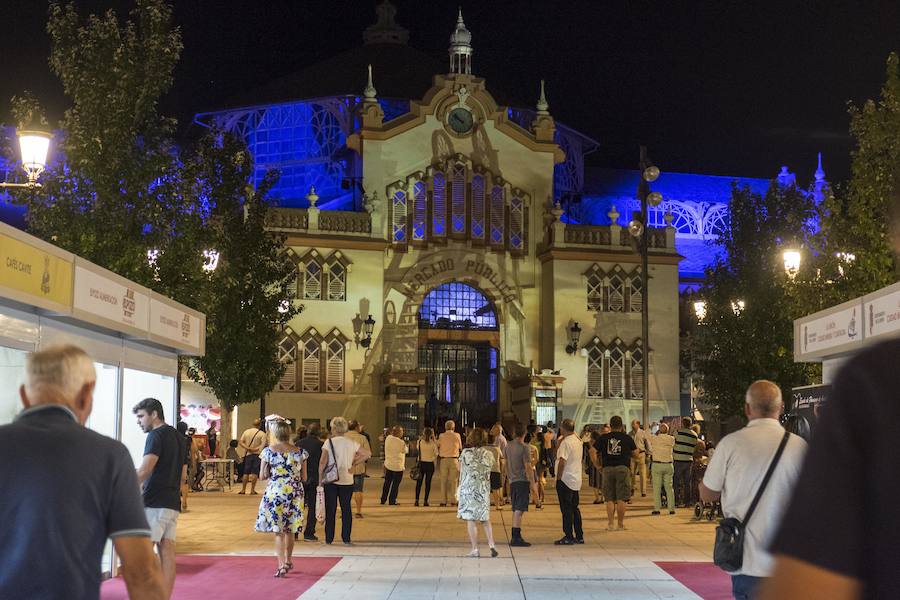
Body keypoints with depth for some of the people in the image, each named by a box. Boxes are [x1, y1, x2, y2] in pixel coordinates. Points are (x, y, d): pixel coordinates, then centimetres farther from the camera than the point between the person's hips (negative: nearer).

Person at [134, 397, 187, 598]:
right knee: (167, 552, 5)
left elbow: (144, 470, -21)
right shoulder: (178, 436, 18)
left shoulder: (156, 435, -9)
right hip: (172, 503, 9)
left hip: (154, 503, -9)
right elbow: (183, 474, 22)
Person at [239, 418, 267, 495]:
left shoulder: (246, 431, 4)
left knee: (246, 473, 9)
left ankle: (243, 489, 10)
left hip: (248, 454, 3)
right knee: (255, 473, 0)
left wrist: (248, 448, -10)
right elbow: (263, 445, -17)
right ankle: (252, 490, -1)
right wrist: (256, 449, -8)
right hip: (257, 454, -3)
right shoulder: (262, 433, -7)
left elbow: (240, 442, -3)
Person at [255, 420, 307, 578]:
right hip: (295, 494, 3)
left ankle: (281, 565, -3)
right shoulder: (300, 452, -1)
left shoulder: (268, 451, -7)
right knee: (290, 530, 18)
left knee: (278, 531, 3)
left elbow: (262, 476, -5)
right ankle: (288, 561, 33)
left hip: (275, 493, -3)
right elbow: (304, 478, 2)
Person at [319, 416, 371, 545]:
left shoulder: (329, 442, -6)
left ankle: (329, 538, 7)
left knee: (330, 510, 5)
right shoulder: (352, 443, 3)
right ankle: (346, 538, 8)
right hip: (347, 480, 2)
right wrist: (354, 463, 7)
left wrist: (320, 479, -3)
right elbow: (367, 453, 4)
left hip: (330, 480, -2)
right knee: (346, 509, 8)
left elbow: (322, 462, -11)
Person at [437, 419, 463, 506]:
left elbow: (438, 446, 7)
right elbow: (460, 447, 10)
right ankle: (453, 500, 2)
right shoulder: (457, 435, -1)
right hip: (454, 459, -1)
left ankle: (443, 501, 5)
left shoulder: (441, 436, 1)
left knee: (443, 481, 6)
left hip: (443, 460, 1)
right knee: (453, 480, 5)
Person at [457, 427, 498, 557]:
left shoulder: (466, 453, -9)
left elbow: (460, 469, 3)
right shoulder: (489, 454, -2)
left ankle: (475, 550, 1)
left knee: (470, 520, 2)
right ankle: (492, 546, 3)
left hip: (468, 489, -3)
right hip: (484, 490, 3)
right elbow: (489, 470, 10)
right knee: (485, 520, 14)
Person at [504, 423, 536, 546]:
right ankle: (516, 538, -10)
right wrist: (533, 483, -8)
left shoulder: (508, 446, 10)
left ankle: (515, 537, 19)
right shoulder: (525, 447, -12)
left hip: (513, 481, 7)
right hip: (523, 481, -7)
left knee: (515, 510, 15)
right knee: (519, 511, -8)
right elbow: (528, 467, -14)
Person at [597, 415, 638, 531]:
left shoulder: (603, 438, 5)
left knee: (610, 499, 7)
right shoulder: (627, 438, 2)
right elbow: (635, 454, 8)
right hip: (623, 468, -1)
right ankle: (620, 524, 5)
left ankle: (611, 523, 4)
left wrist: (598, 466, 15)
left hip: (607, 468, 1)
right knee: (621, 499, 2)